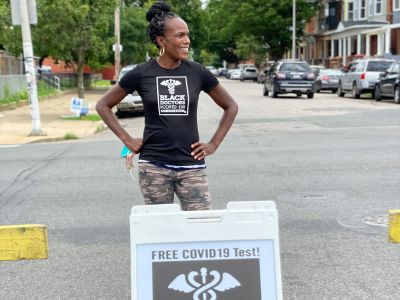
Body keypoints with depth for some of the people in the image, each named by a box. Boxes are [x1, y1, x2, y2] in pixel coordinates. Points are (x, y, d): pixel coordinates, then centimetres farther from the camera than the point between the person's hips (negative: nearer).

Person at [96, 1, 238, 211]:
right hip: (153, 167, -1)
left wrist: (214, 144, 6)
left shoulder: (197, 72, 1)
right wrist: (127, 140, 2)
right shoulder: (141, 74, -2)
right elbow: (103, 105, 9)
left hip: (191, 167, 1)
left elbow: (231, 107, 13)